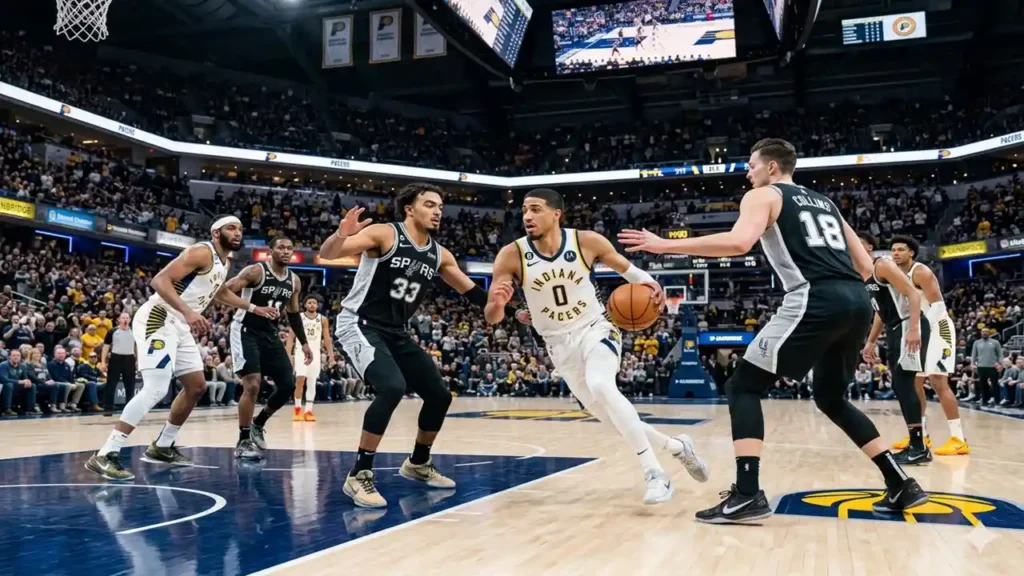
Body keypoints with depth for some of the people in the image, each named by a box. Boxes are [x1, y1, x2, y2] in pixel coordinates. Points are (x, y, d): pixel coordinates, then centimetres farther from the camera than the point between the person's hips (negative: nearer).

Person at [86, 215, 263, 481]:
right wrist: (187, 312, -36)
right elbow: (159, 280, -25)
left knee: (197, 386, 15)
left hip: (180, 326, 10)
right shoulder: (202, 252, -15)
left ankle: (162, 446, 27)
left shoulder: (226, 263, 14)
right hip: (158, 319, -10)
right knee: (156, 389, -21)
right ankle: (105, 455, -20)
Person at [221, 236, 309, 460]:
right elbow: (224, 291, -21)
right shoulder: (255, 271, -15)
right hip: (246, 332, -7)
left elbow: (293, 314, 18)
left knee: (288, 386, 2)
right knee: (252, 385, -17)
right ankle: (243, 442, -5)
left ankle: (258, 424, 24)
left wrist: (304, 343, 13)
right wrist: (254, 308, -32)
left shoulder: (294, 281, 6)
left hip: (270, 335, 7)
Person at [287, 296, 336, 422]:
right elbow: (291, 337, -1)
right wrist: (288, 354, -10)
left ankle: (308, 411, 7)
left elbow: (327, 339, 7)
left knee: (312, 383, 2)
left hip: (315, 353, 2)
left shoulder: (323, 320, 5)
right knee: (300, 380, -13)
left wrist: (331, 355, -1)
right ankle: (298, 409, 0)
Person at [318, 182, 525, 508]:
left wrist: (509, 310, 0)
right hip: (359, 325, -8)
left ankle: (418, 463, 33)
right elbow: (326, 254, -22)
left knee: (439, 396, 9)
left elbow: (472, 292, 13)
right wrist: (341, 235, -44)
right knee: (392, 387, -31)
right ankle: (359, 475, -19)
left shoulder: (440, 255, 4)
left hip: (396, 334, 8)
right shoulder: (384, 234, -14)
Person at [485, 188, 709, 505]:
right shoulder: (511, 256, -16)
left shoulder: (587, 241, -15)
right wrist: (497, 304, -37)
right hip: (560, 344, 3)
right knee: (614, 419, 7)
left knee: (601, 386, -33)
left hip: (596, 330, -2)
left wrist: (648, 282, -18)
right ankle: (677, 446, 32)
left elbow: (626, 267, 4)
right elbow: (490, 318, -13)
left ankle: (655, 473, -27)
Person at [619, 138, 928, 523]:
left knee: (743, 386, 2)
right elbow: (864, 266, 26)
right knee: (831, 398, 26)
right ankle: (901, 486, 24)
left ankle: (747, 495, -8)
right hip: (857, 302, 8)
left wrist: (665, 245, -9)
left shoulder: (763, 196, 9)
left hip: (816, 301, -7)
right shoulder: (825, 203, 30)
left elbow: (739, 243, -13)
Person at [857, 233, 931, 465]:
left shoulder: (883, 265, -11)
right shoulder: (864, 276, 17)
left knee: (903, 382, -14)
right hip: (895, 329, 10)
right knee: (900, 384, 9)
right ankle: (915, 444, 15)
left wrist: (914, 329, -30)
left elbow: (913, 293, -20)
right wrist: (871, 342, 24)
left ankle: (920, 448, -12)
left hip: (909, 327, -10)